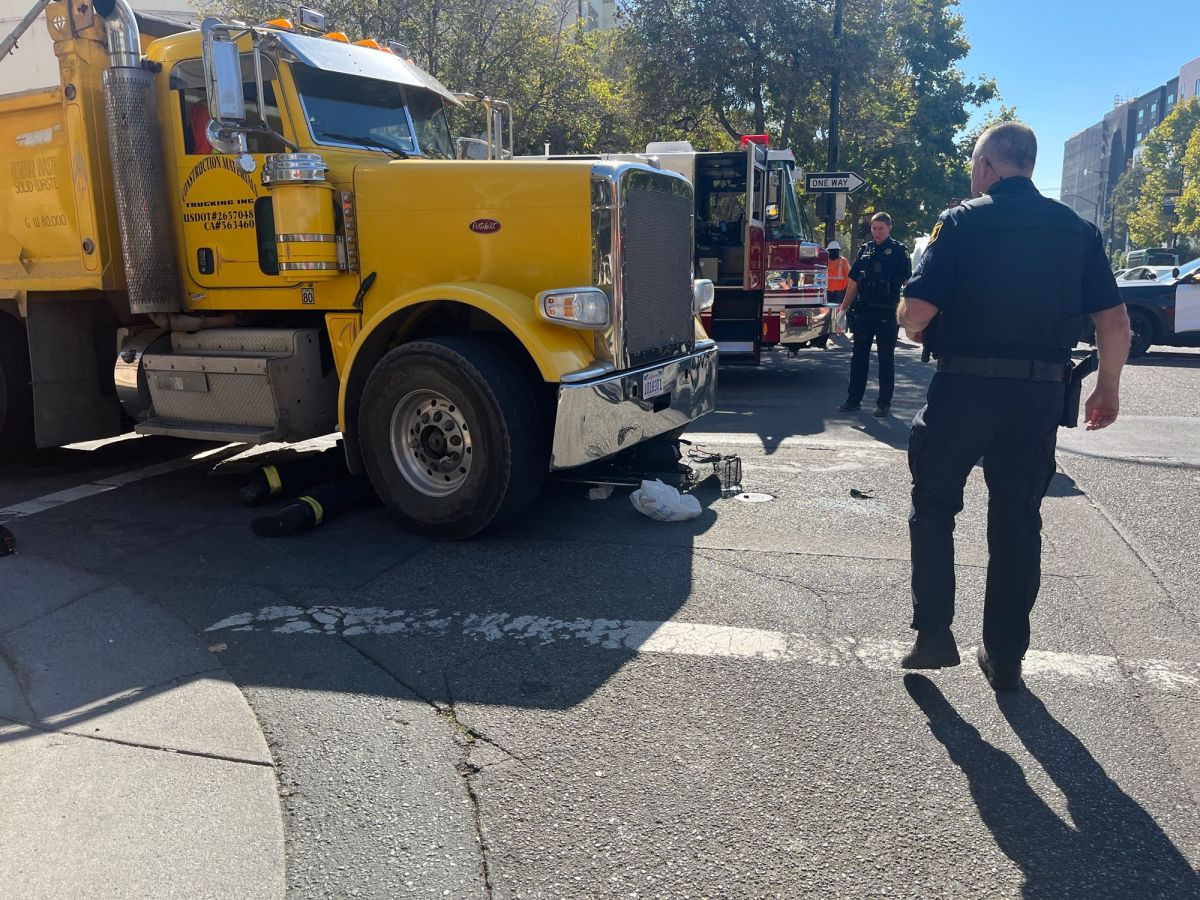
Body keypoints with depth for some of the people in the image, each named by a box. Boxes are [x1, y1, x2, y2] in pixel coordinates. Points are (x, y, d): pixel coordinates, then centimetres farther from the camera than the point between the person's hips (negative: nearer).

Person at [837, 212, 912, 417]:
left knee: (886, 358, 3)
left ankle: (884, 403, 9)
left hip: (887, 313, -4)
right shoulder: (865, 250, 12)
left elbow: (907, 281, -5)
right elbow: (854, 282, 14)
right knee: (859, 356, 8)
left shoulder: (898, 251, -1)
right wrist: (844, 308, 8)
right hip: (863, 312, 4)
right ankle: (854, 398, 16)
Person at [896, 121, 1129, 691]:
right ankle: (1005, 659, 19)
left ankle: (933, 633, 11)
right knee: (1017, 523, 12)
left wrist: (917, 331, 9)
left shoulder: (962, 222, -5)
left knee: (933, 509, 14)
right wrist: (1107, 388, 17)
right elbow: (1114, 322, 4)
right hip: (1040, 397, 4)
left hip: (963, 389, -3)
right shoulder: (1077, 230, 8)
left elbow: (916, 312, -13)